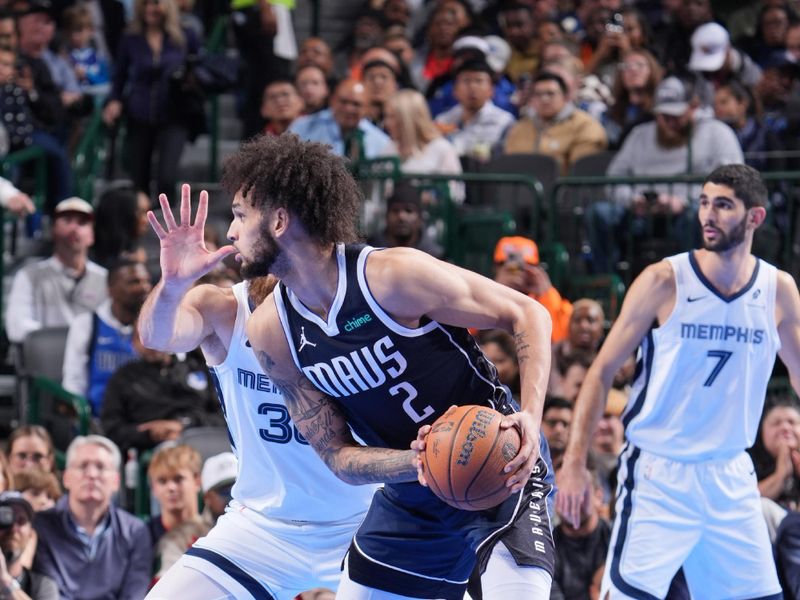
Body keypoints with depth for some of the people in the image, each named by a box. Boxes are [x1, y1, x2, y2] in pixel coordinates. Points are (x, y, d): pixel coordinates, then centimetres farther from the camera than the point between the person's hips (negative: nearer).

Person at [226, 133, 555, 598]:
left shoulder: (393, 275, -23)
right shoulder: (271, 333, -6)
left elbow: (528, 314, -14)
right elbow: (338, 457, -4)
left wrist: (531, 415, -29)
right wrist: (414, 463, -25)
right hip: (413, 491, 6)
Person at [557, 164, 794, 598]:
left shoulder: (778, 289, 1)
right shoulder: (663, 281, -8)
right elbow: (602, 372, -5)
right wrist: (574, 461, -12)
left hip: (732, 477, 4)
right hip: (658, 476, -4)